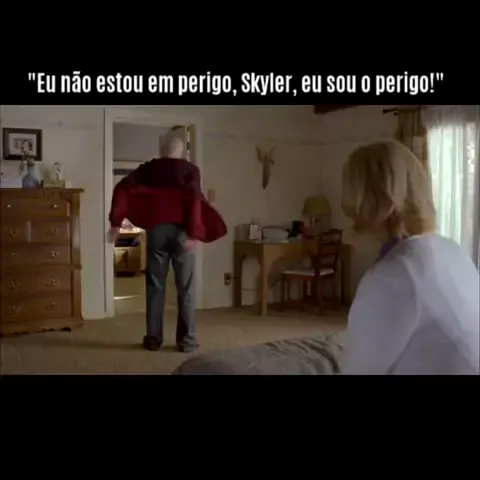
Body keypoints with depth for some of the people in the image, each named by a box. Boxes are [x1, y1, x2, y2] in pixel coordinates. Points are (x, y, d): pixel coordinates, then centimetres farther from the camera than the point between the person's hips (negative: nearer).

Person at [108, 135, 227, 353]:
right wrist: (194, 233, -17)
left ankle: (153, 339, 12)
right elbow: (195, 199, -12)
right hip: (181, 231, -2)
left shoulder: (149, 168, 12)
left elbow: (122, 188, 1)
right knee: (185, 288, 4)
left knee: (155, 286, 8)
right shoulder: (190, 170, 5)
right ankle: (186, 340, 6)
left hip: (156, 229, 2)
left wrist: (116, 222, 1)